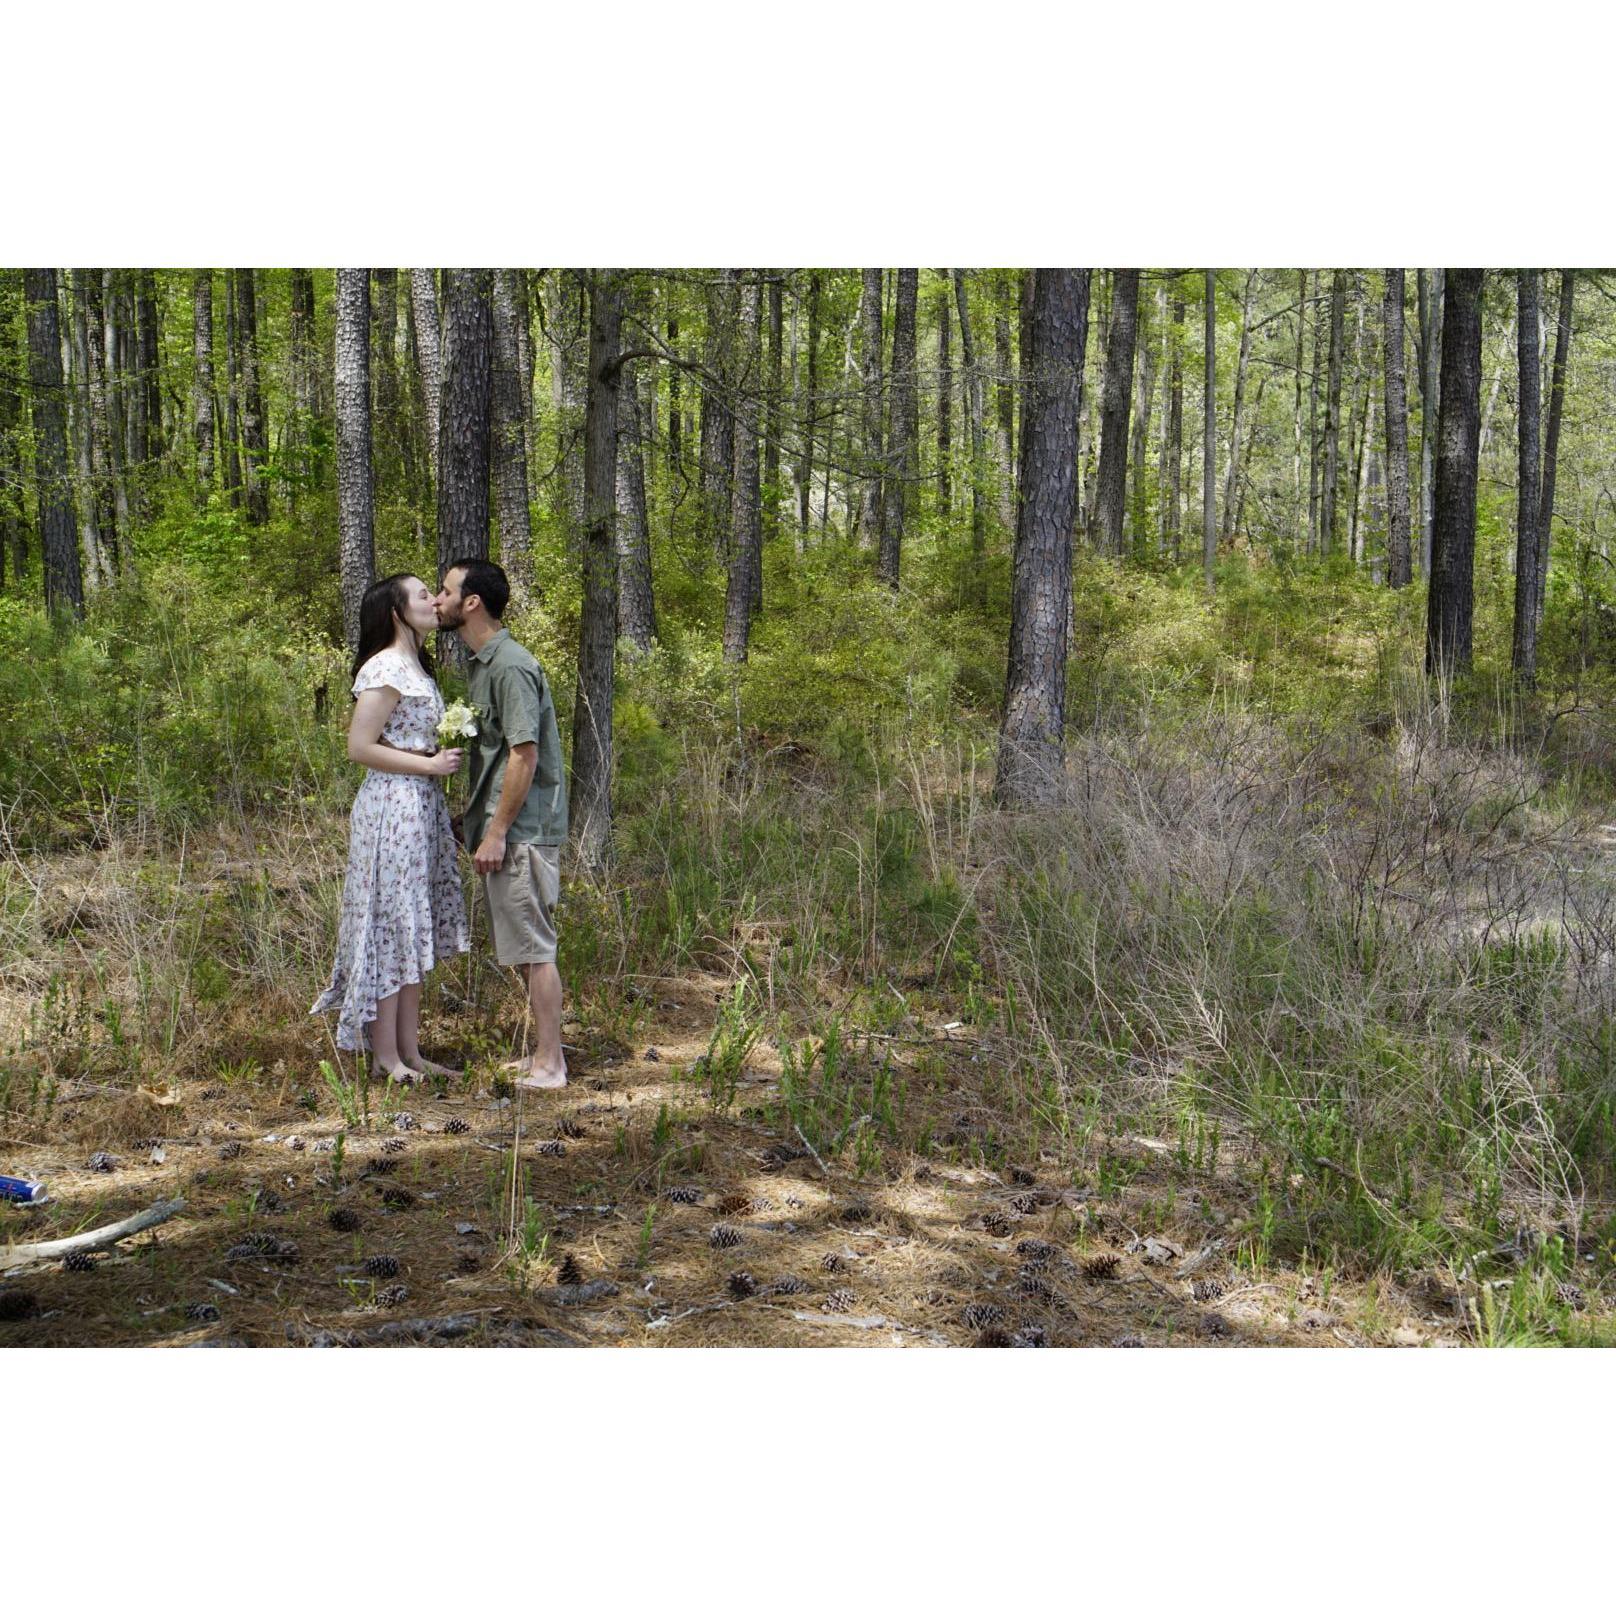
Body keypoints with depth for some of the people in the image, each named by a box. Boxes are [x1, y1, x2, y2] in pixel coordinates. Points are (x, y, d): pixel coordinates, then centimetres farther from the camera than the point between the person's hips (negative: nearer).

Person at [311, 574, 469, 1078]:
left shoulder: (415, 667, 16)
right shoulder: (385, 669, -14)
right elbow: (359, 746, -18)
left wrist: (444, 757, 9)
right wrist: (429, 764, -16)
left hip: (421, 808, 10)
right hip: (392, 807, -10)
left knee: (414, 931, 12)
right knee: (391, 928, -3)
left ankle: (409, 1052, 18)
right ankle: (386, 1057, 5)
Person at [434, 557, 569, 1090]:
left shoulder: (511, 667, -16)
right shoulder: (479, 664, 15)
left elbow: (524, 756, -20)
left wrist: (496, 832, -19)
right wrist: (476, 816, 19)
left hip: (521, 831, -10)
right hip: (500, 826, 10)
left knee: (533, 946, -4)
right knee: (526, 948, 14)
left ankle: (550, 1064, 2)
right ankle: (543, 1053, 22)